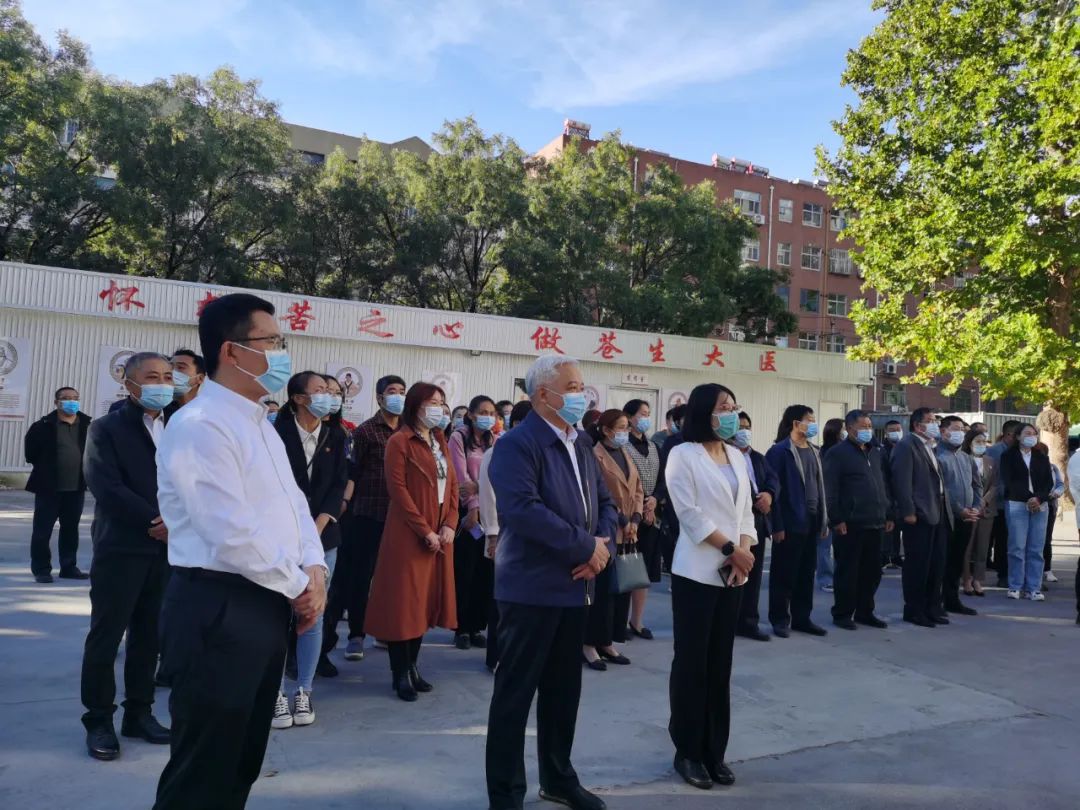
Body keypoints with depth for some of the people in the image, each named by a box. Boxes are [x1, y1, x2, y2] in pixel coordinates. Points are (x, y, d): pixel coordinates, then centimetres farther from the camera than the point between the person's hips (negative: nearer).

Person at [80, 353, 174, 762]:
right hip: (121, 547, -4)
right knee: (106, 636, 3)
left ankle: (139, 713, 22)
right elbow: (106, 487, -14)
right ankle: (99, 720, 15)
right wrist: (154, 522, -16)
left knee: (149, 635, 11)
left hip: (168, 547, 5)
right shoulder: (106, 428, -3)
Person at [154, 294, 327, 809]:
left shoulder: (259, 422, 14)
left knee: (242, 761, 20)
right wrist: (298, 585, -11)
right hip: (219, 609, -9)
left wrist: (315, 567, -2)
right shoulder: (199, 426, -17)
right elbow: (232, 536, -24)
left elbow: (293, 503, 15)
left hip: (266, 605, 9)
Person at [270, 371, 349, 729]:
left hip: (322, 537, 3)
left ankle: (304, 692, 16)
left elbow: (339, 485, 3)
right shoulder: (277, 432, -5)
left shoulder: (335, 436, 8)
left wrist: (317, 527, -8)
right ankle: (278, 694, 10)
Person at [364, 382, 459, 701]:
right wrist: (425, 530, -17)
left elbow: (452, 484, 11)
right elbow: (398, 490, -14)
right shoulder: (399, 442, -8)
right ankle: (400, 673, 9)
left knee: (427, 599, 12)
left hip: (440, 534, 7)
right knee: (404, 600, -1)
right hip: (409, 535, -7)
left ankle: (412, 665, 23)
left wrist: (449, 525, -3)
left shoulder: (440, 442, 15)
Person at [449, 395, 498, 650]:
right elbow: (461, 476, -10)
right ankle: (462, 628, 8)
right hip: (466, 511, -4)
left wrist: (479, 487, -17)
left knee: (486, 572, 5)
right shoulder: (459, 438, -2)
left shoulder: (494, 442, 12)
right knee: (464, 571, -1)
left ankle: (477, 627, 14)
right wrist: (473, 508, -15)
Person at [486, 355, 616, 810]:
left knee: (563, 690, 19)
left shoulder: (581, 445, 12)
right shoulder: (517, 444, -15)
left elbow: (605, 503, 14)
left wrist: (602, 547, -7)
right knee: (515, 692, 5)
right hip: (532, 589, -8)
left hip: (574, 587, 8)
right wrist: (586, 546, -21)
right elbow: (523, 510, -27)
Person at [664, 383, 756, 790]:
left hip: (732, 573, 6)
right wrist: (730, 548, -11)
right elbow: (690, 514, -12)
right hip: (696, 571, -6)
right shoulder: (683, 455, -6)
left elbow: (746, 510, 11)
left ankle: (714, 751, 21)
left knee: (720, 664, 11)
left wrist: (744, 551, -5)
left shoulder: (736, 457, 13)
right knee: (691, 662, 2)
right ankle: (688, 752, 15)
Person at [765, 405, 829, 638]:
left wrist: (824, 521, 12)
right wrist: (777, 526, -16)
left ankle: (802, 618, 22)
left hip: (811, 523, 7)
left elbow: (820, 488, 16)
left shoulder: (814, 452, 14)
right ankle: (780, 619, 12)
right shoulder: (779, 451, -9)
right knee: (784, 574, 2)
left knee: (807, 573, 12)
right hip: (790, 524, -7)